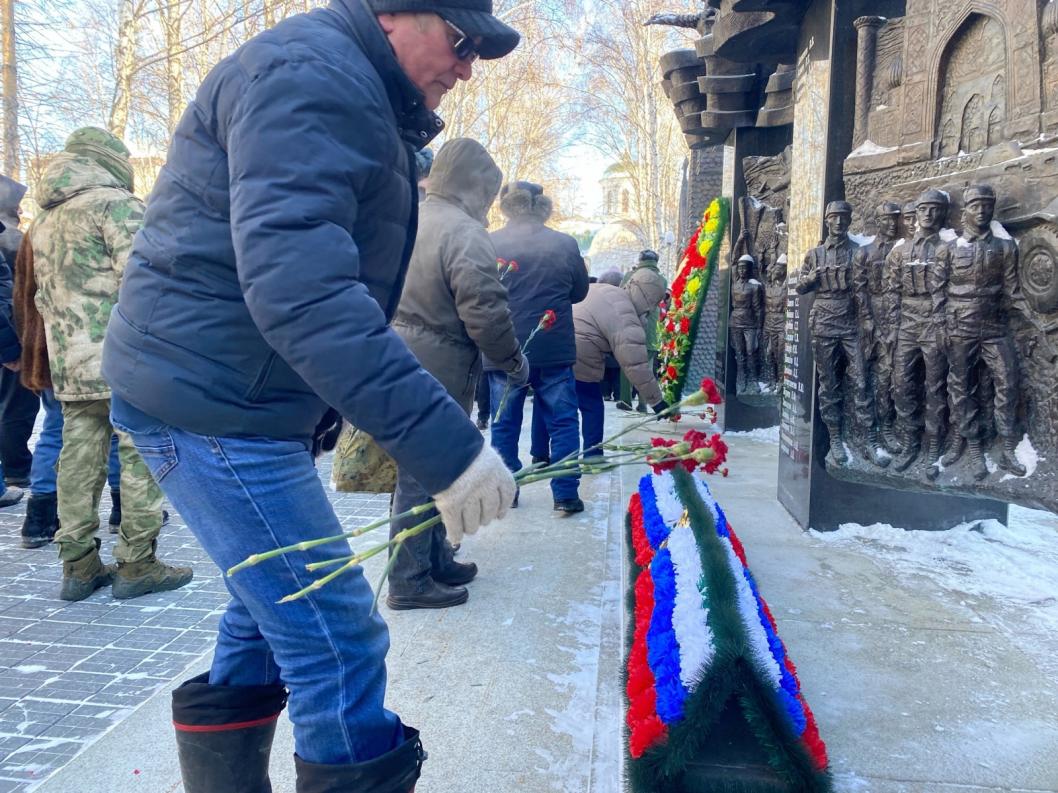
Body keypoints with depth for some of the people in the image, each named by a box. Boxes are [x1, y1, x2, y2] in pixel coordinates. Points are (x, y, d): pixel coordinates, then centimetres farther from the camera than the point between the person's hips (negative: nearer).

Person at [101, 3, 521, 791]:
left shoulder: (357, 95, 17)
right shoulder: (312, 73, -15)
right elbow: (296, 282, -31)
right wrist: (441, 438, -35)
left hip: (231, 392, 10)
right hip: (212, 395, -10)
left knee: (275, 618, 20)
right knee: (338, 644, -7)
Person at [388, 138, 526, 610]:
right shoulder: (465, 233, -15)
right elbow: (485, 313, -21)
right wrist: (515, 363, -7)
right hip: (438, 372, -9)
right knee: (424, 475, 0)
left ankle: (436, 561, 32)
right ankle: (410, 582, 11)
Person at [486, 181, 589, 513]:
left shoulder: (490, 244, -5)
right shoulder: (565, 244, -4)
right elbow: (579, 292, 10)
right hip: (554, 348, 0)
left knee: (504, 423, 11)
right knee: (562, 421, 8)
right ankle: (565, 494, 8)